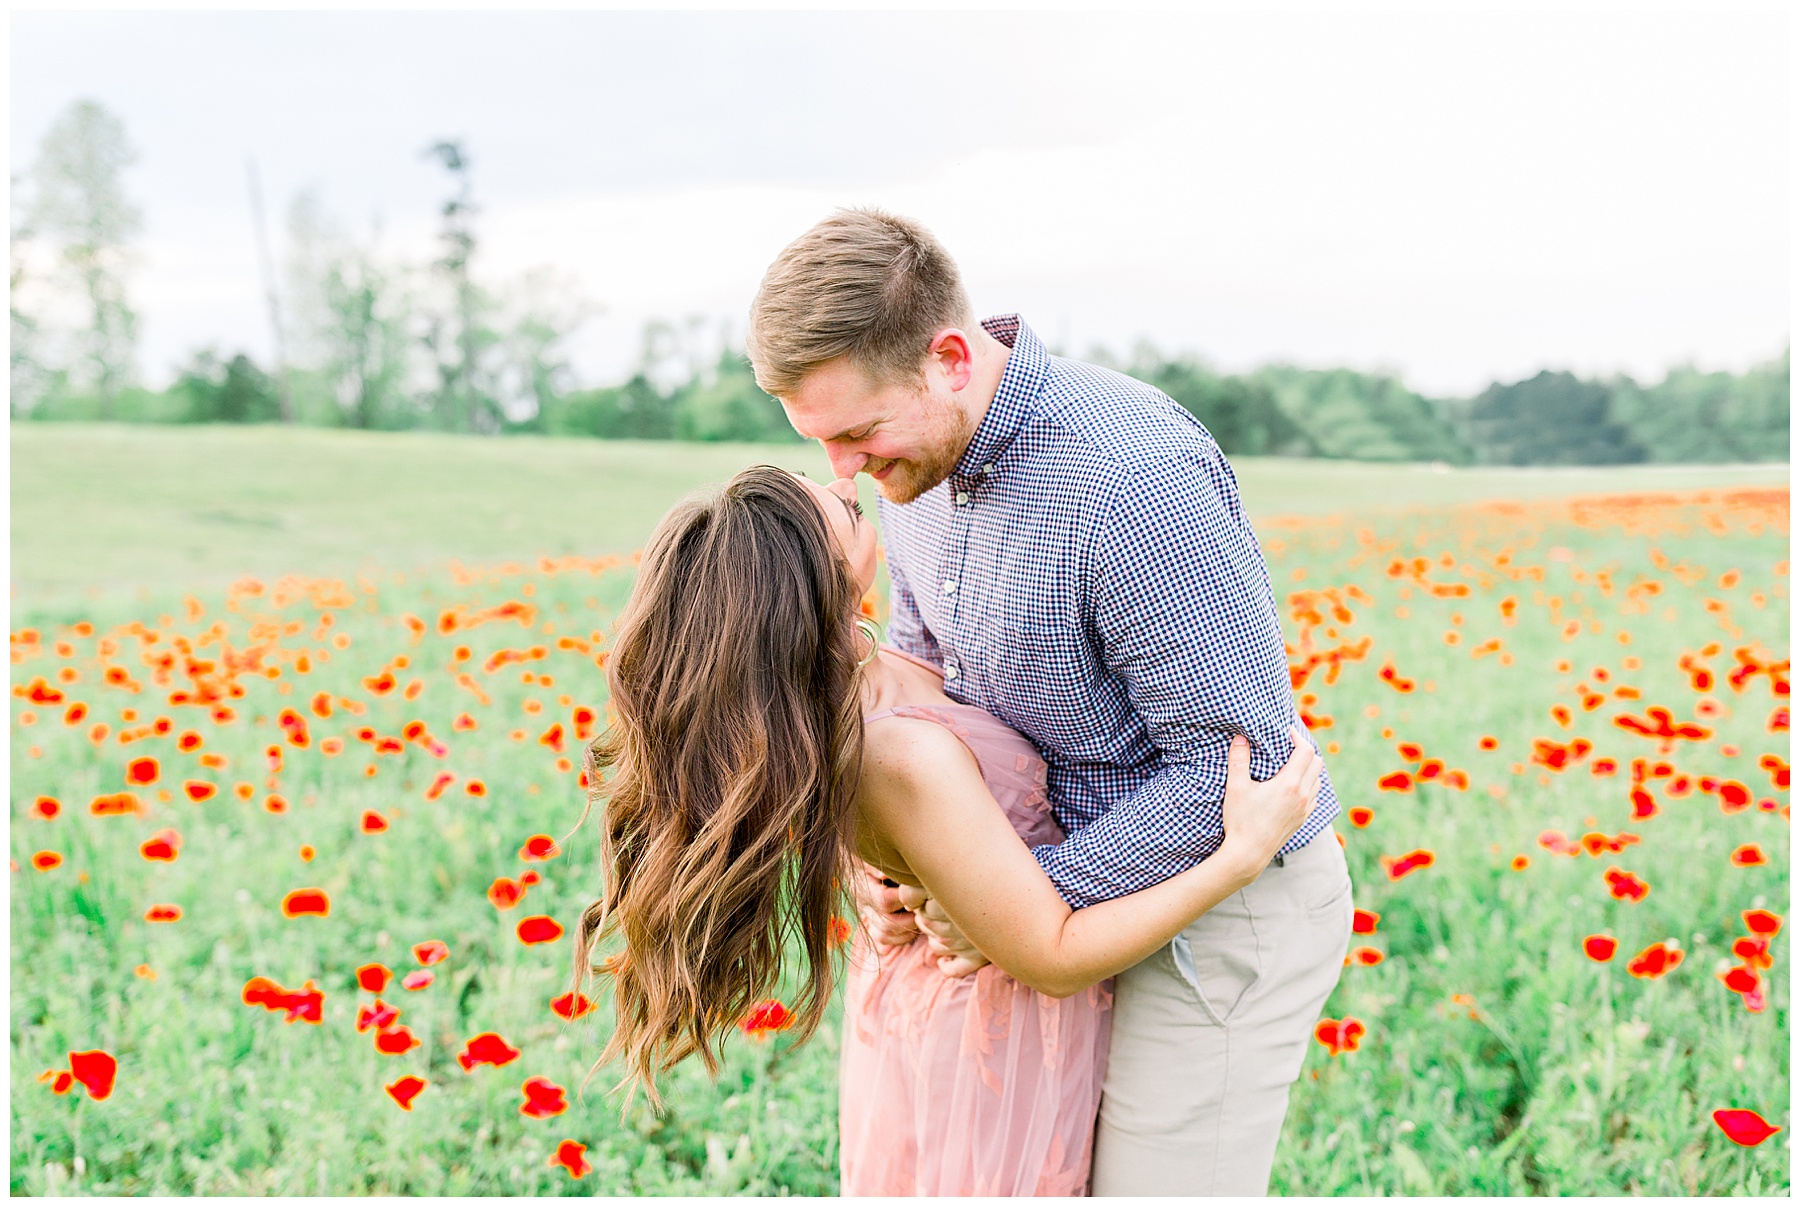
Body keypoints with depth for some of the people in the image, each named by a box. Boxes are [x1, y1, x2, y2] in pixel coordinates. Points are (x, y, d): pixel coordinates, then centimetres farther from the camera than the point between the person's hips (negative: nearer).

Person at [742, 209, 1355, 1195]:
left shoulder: (1138, 480, -32)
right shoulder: (921, 452, -3)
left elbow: (1232, 764, -27)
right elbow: (925, 667, 12)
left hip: (1226, 906, -8)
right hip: (1114, 890, 8)